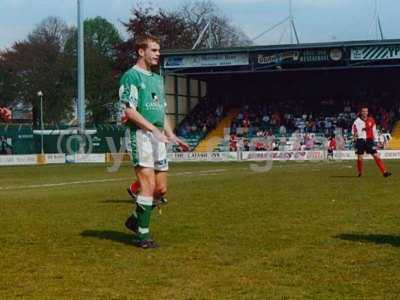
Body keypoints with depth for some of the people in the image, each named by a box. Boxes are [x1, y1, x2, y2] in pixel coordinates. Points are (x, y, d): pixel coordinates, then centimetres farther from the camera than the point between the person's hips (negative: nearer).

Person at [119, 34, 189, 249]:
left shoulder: (157, 79, 22)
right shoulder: (131, 76, -6)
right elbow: (129, 111, -14)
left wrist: (172, 136, 17)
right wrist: (153, 129, -19)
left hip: (158, 137, 8)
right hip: (141, 135, -8)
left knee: (161, 189, 6)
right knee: (148, 186, -12)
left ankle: (136, 219, 26)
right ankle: (142, 235, -5)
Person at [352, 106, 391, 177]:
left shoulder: (371, 120, 8)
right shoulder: (357, 121, -2)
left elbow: (374, 131, 14)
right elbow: (354, 131, 0)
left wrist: (375, 140, 12)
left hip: (369, 140, 2)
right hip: (360, 141, -2)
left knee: (376, 156, -5)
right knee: (360, 158, 1)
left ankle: (384, 172, -7)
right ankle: (360, 173, 21)